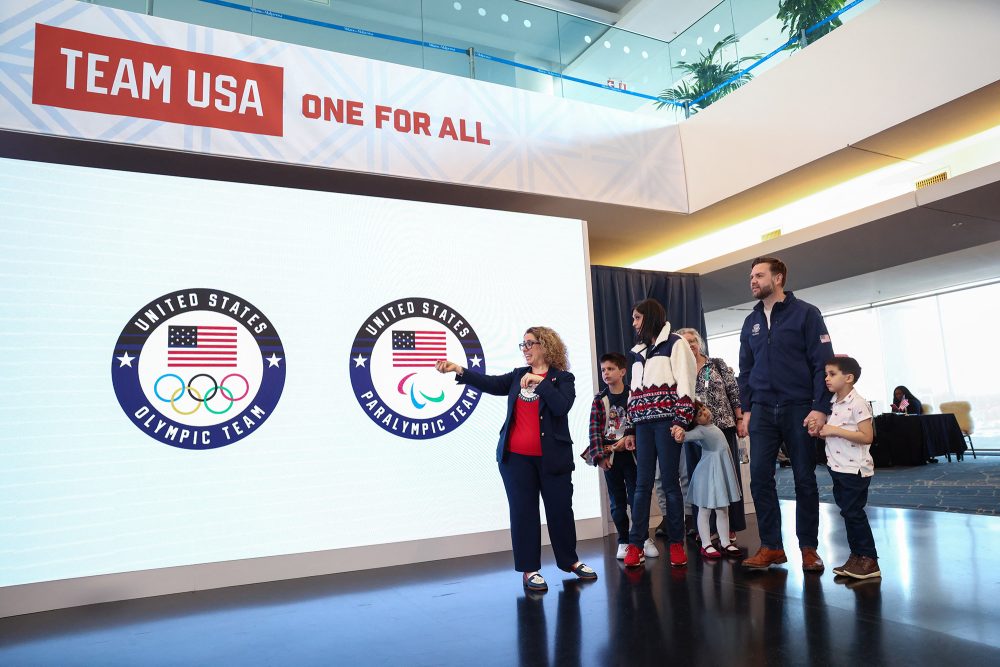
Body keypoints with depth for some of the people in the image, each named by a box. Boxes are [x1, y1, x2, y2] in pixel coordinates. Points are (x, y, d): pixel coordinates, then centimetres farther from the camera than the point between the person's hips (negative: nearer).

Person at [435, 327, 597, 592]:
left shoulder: (563, 378, -1)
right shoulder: (518, 375, 10)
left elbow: (562, 406, -18)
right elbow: (490, 383, -1)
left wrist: (539, 381, -19)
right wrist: (458, 370, -10)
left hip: (552, 457, -2)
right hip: (516, 457, 2)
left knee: (560, 509, 8)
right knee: (523, 511, 4)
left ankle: (570, 561, 28)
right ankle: (530, 569, 15)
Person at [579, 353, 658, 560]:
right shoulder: (599, 399, 2)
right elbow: (595, 430, -2)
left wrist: (631, 437, -19)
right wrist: (599, 455, -10)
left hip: (631, 453, -1)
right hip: (610, 456, 2)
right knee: (617, 502, 8)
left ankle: (644, 538, 19)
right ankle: (624, 541, 19)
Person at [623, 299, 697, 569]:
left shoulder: (674, 343, 2)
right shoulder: (638, 352, 22)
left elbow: (684, 382, -7)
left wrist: (681, 421, -16)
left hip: (666, 421, -5)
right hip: (643, 424, 5)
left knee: (670, 482, -2)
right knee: (642, 484, 2)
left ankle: (676, 544, 6)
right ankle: (635, 545, 1)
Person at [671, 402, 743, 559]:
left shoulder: (712, 427, 8)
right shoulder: (699, 430, -18)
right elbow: (690, 435, -42)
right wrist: (682, 435, -61)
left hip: (723, 471, 8)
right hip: (708, 473, -8)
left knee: (723, 510, 13)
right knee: (705, 510, 3)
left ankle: (725, 542, 23)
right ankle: (706, 544, 10)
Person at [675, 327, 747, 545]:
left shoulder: (718, 364, 4)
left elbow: (734, 392, 1)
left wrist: (740, 420, -4)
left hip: (723, 427, -1)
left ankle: (730, 527, 12)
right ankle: (707, 527, 14)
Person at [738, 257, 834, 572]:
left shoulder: (805, 313, -2)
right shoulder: (751, 322, 13)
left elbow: (823, 363, -7)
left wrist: (820, 408, -14)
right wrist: (746, 409, 8)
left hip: (799, 409, -4)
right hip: (763, 410, 4)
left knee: (805, 479, 4)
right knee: (759, 476, -2)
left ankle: (809, 547, 16)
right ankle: (771, 546, 8)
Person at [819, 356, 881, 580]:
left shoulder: (857, 403, -15)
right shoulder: (833, 403, 10)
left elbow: (867, 437, -21)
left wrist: (836, 430, -24)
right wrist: (822, 432, 1)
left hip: (855, 469, -9)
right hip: (838, 467, 9)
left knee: (853, 512, -4)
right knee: (847, 512, 13)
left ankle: (869, 560, 6)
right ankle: (857, 556, 22)